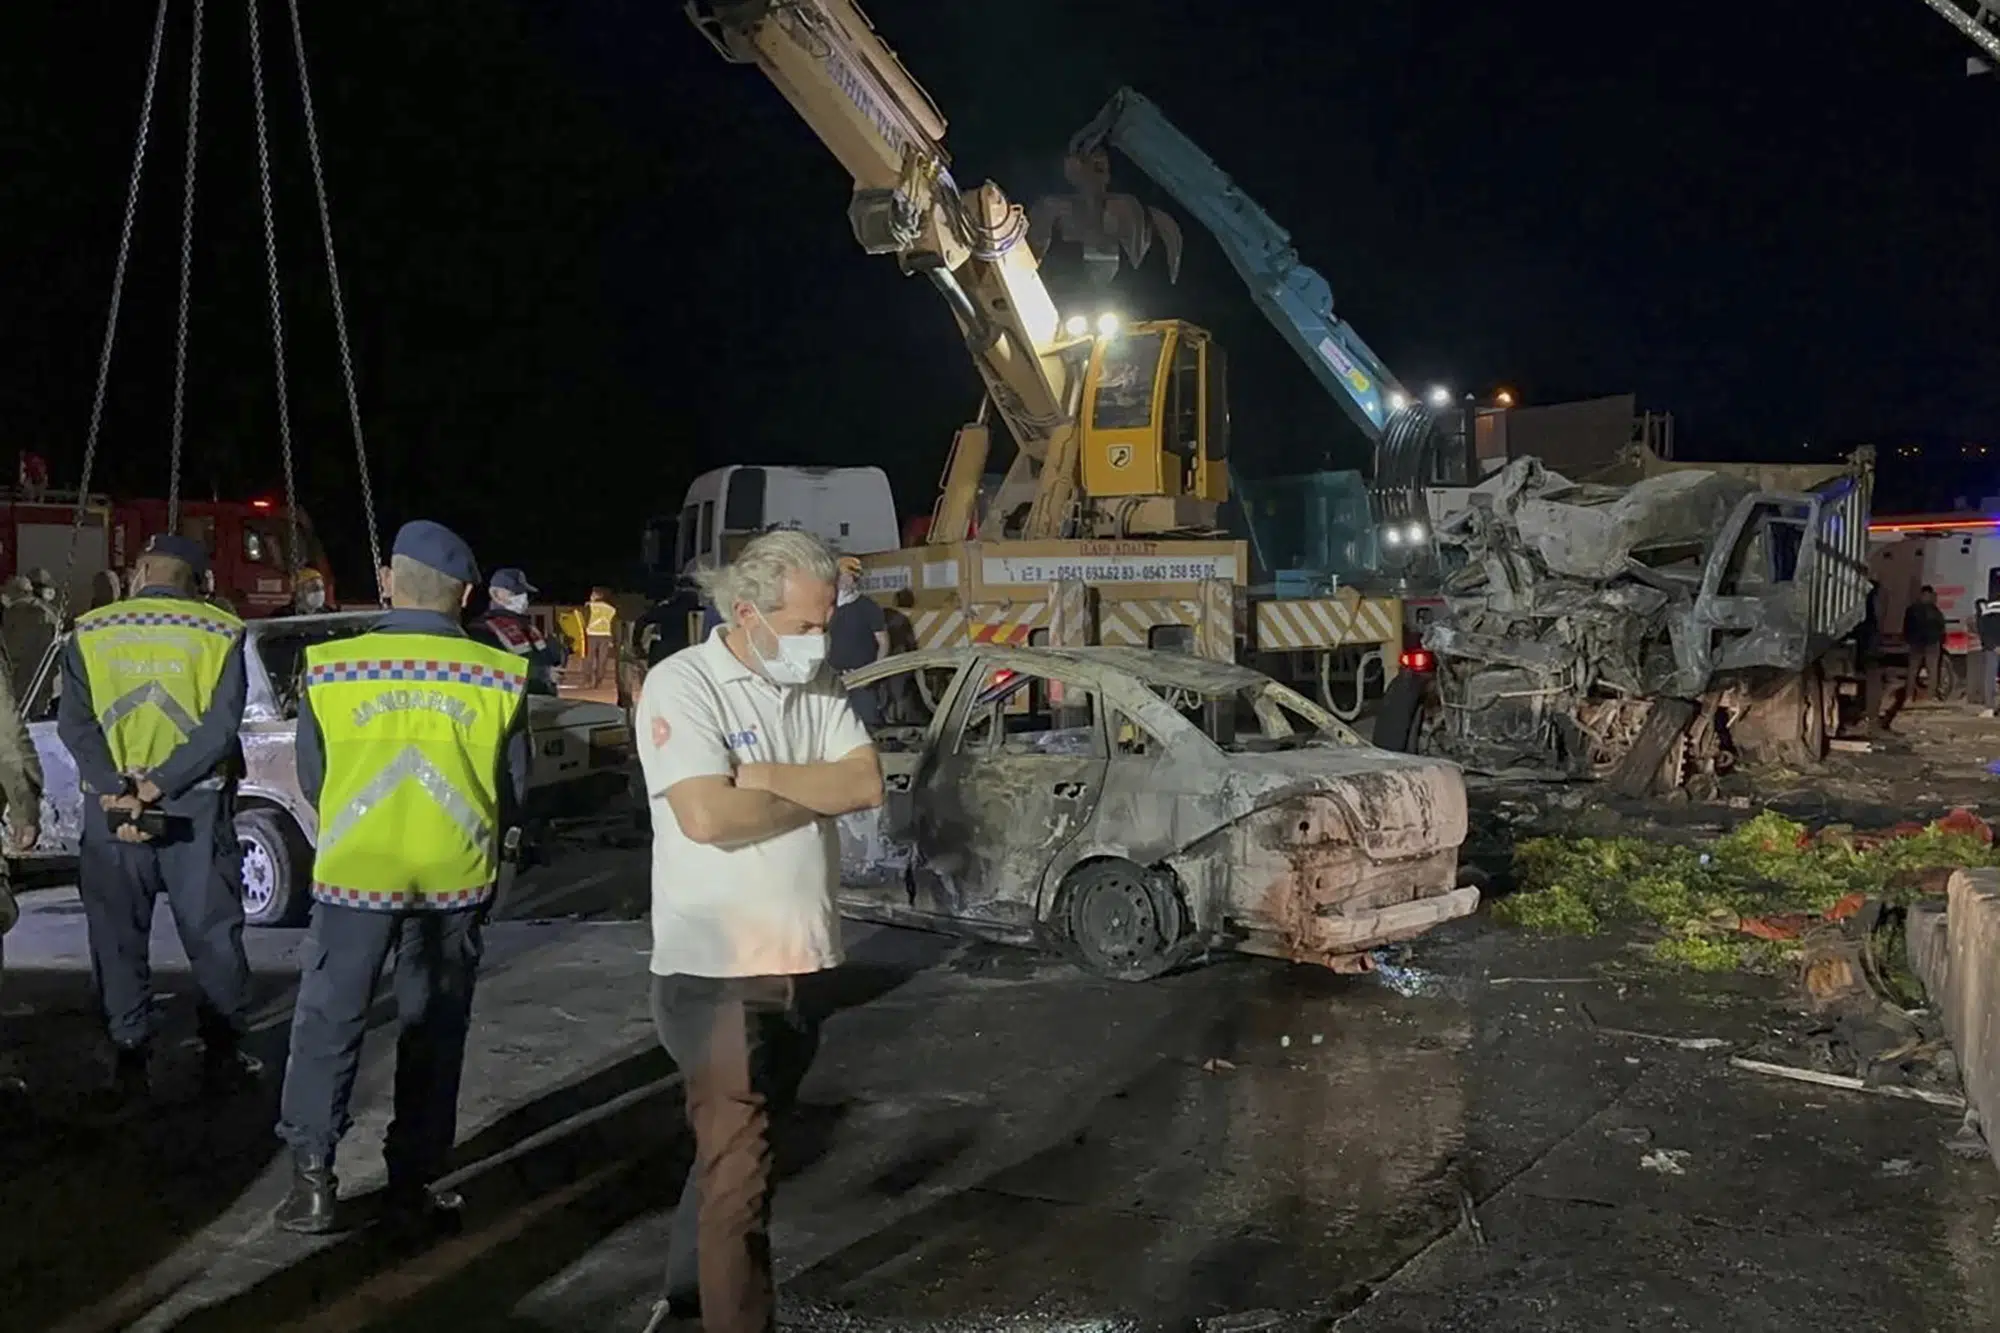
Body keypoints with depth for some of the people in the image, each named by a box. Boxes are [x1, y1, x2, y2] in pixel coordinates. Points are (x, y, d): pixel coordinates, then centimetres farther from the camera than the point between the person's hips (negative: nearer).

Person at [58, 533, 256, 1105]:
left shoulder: (90, 631, 3)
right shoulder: (220, 631, -2)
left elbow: (74, 722, -7)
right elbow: (223, 723, -12)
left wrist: (116, 793, -15)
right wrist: (159, 785, -15)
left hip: (110, 805, 1)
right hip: (197, 804, -1)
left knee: (118, 936, 11)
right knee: (212, 931, 10)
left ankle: (128, 1062, 13)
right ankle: (222, 1056, 16)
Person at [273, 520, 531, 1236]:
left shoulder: (331, 666, -6)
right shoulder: (497, 675, -6)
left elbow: (312, 780, 6)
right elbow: (513, 792, 3)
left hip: (355, 873, -1)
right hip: (456, 879, 1)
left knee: (329, 1025, 13)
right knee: (433, 1034, 12)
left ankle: (312, 1181, 14)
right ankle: (412, 1187, 19)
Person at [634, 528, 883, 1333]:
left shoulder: (818, 687, 6)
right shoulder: (682, 684, -13)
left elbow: (867, 785, -4)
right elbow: (707, 815, -24)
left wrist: (764, 777, -17)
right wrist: (818, 792, -10)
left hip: (801, 961, 7)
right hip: (718, 970, -7)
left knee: (735, 1147, 21)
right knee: (739, 1165, 0)